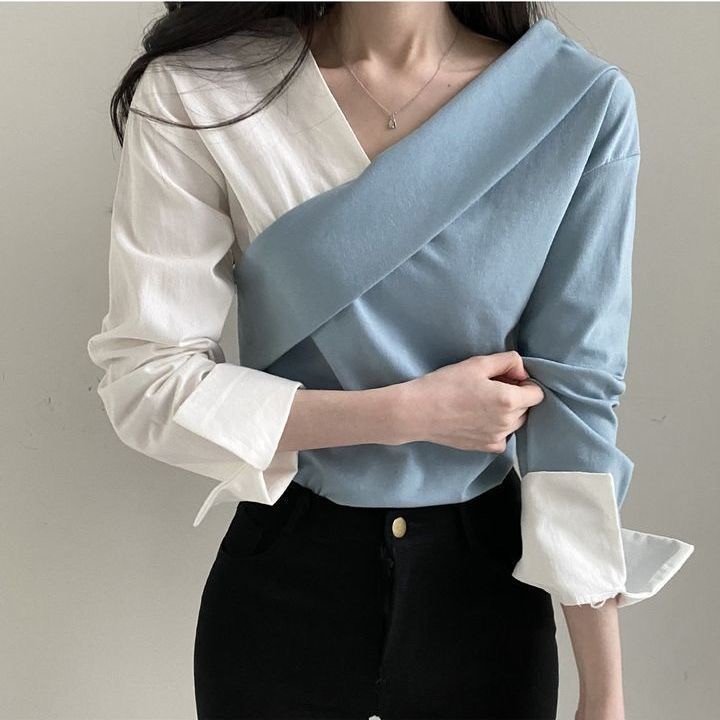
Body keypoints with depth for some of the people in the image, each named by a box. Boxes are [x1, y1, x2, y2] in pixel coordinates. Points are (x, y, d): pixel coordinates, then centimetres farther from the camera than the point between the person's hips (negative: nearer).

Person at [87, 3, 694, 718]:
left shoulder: (583, 104, -13)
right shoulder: (198, 91, -14)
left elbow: (575, 396, -11)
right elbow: (145, 378, -13)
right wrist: (412, 412, -19)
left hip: (486, 579, 1)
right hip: (284, 582, 0)